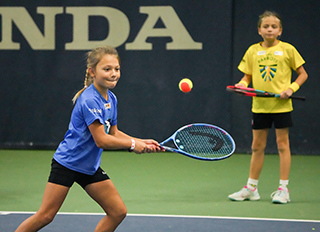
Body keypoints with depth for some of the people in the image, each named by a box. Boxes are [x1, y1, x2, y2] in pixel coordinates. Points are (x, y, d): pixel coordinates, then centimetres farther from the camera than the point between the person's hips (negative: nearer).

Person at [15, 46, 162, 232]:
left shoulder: (111, 99, 5)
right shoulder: (89, 100, -22)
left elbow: (114, 133, 15)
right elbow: (101, 140, -24)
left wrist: (143, 143, 4)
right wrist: (132, 144, -14)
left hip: (91, 167, 9)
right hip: (67, 164, -9)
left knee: (118, 212, 2)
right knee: (45, 216, -8)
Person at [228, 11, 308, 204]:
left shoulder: (287, 49, -3)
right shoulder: (253, 51, 5)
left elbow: (303, 74, 3)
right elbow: (247, 75, 13)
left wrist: (291, 88, -12)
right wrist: (242, 84, -8)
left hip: (281, 105, -3)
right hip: (260, 106, 3)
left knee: (282, 144, 1)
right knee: (257, 146, 9)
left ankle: (283, 189, 6)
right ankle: (252, 188, 18)